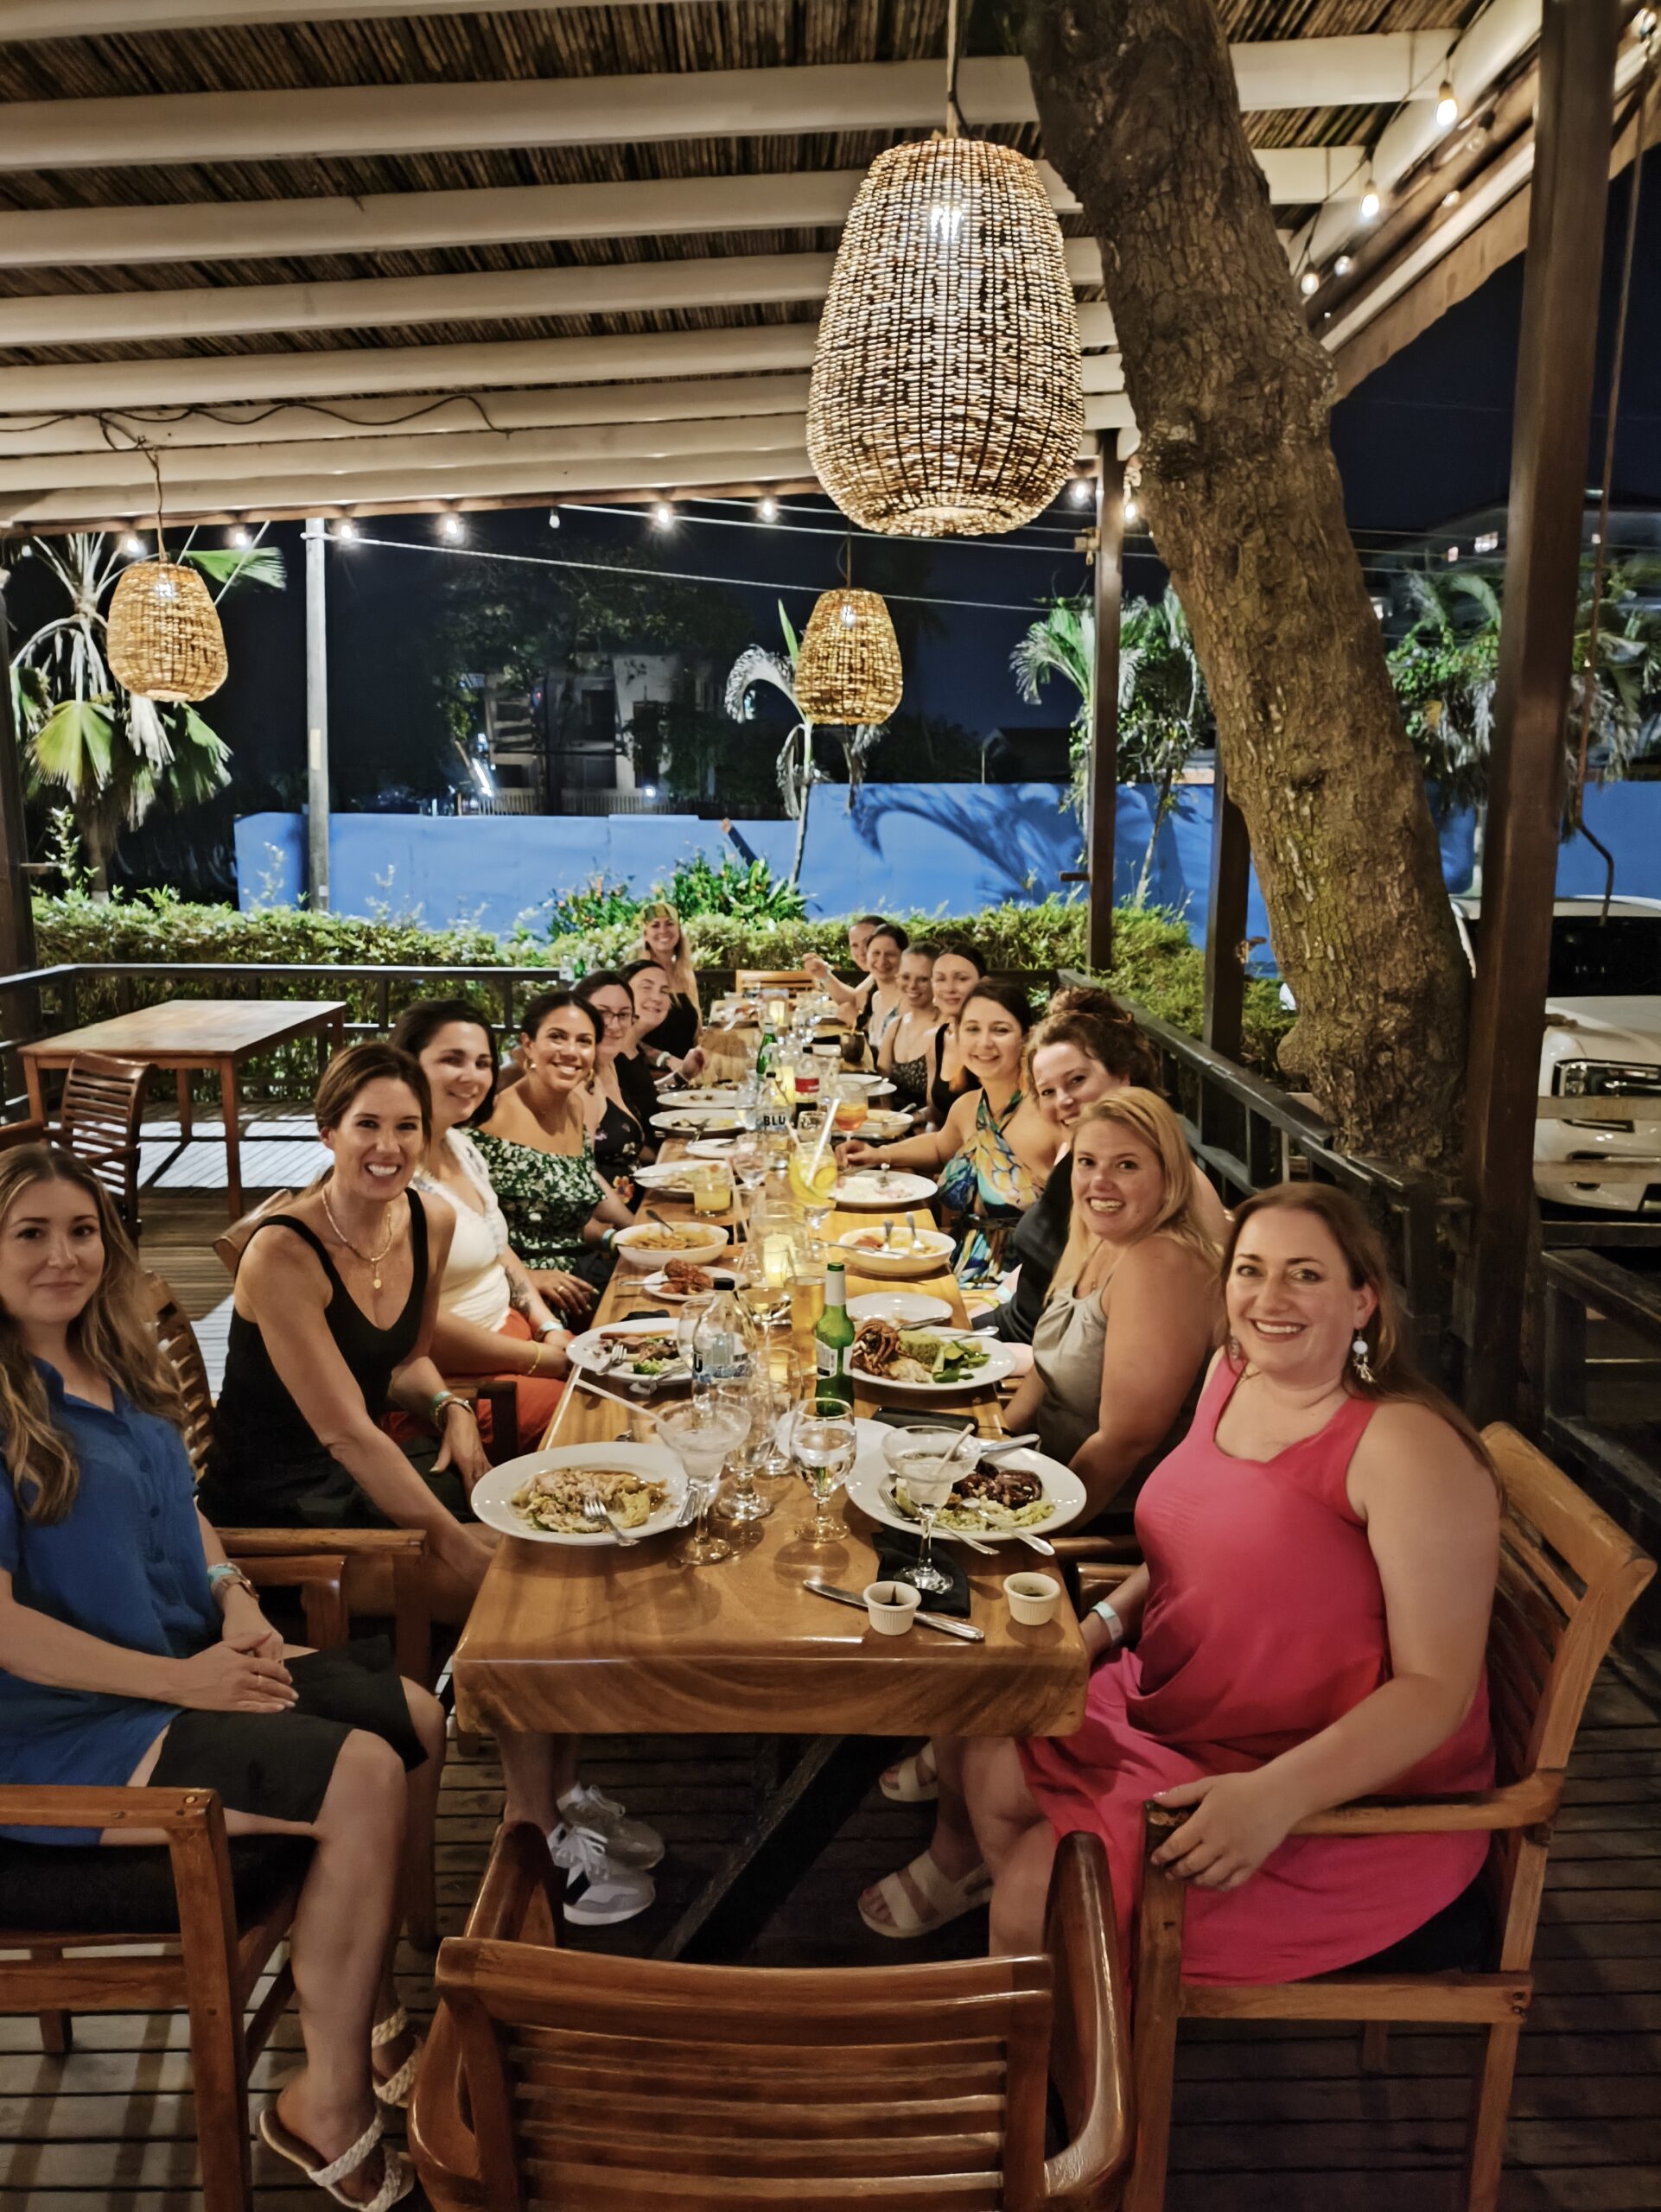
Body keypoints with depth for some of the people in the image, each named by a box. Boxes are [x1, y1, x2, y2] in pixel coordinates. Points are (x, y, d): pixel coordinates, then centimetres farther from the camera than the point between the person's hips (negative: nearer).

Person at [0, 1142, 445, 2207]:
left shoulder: (113, 1366, 6)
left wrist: (235, 1599, -1)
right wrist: (181, 1681, -20)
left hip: (189, 1661, 8)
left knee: (417, 1722, -2)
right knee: (365, 1778, -20)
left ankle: (370, 2014, 15)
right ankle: (329, 2100, 0)